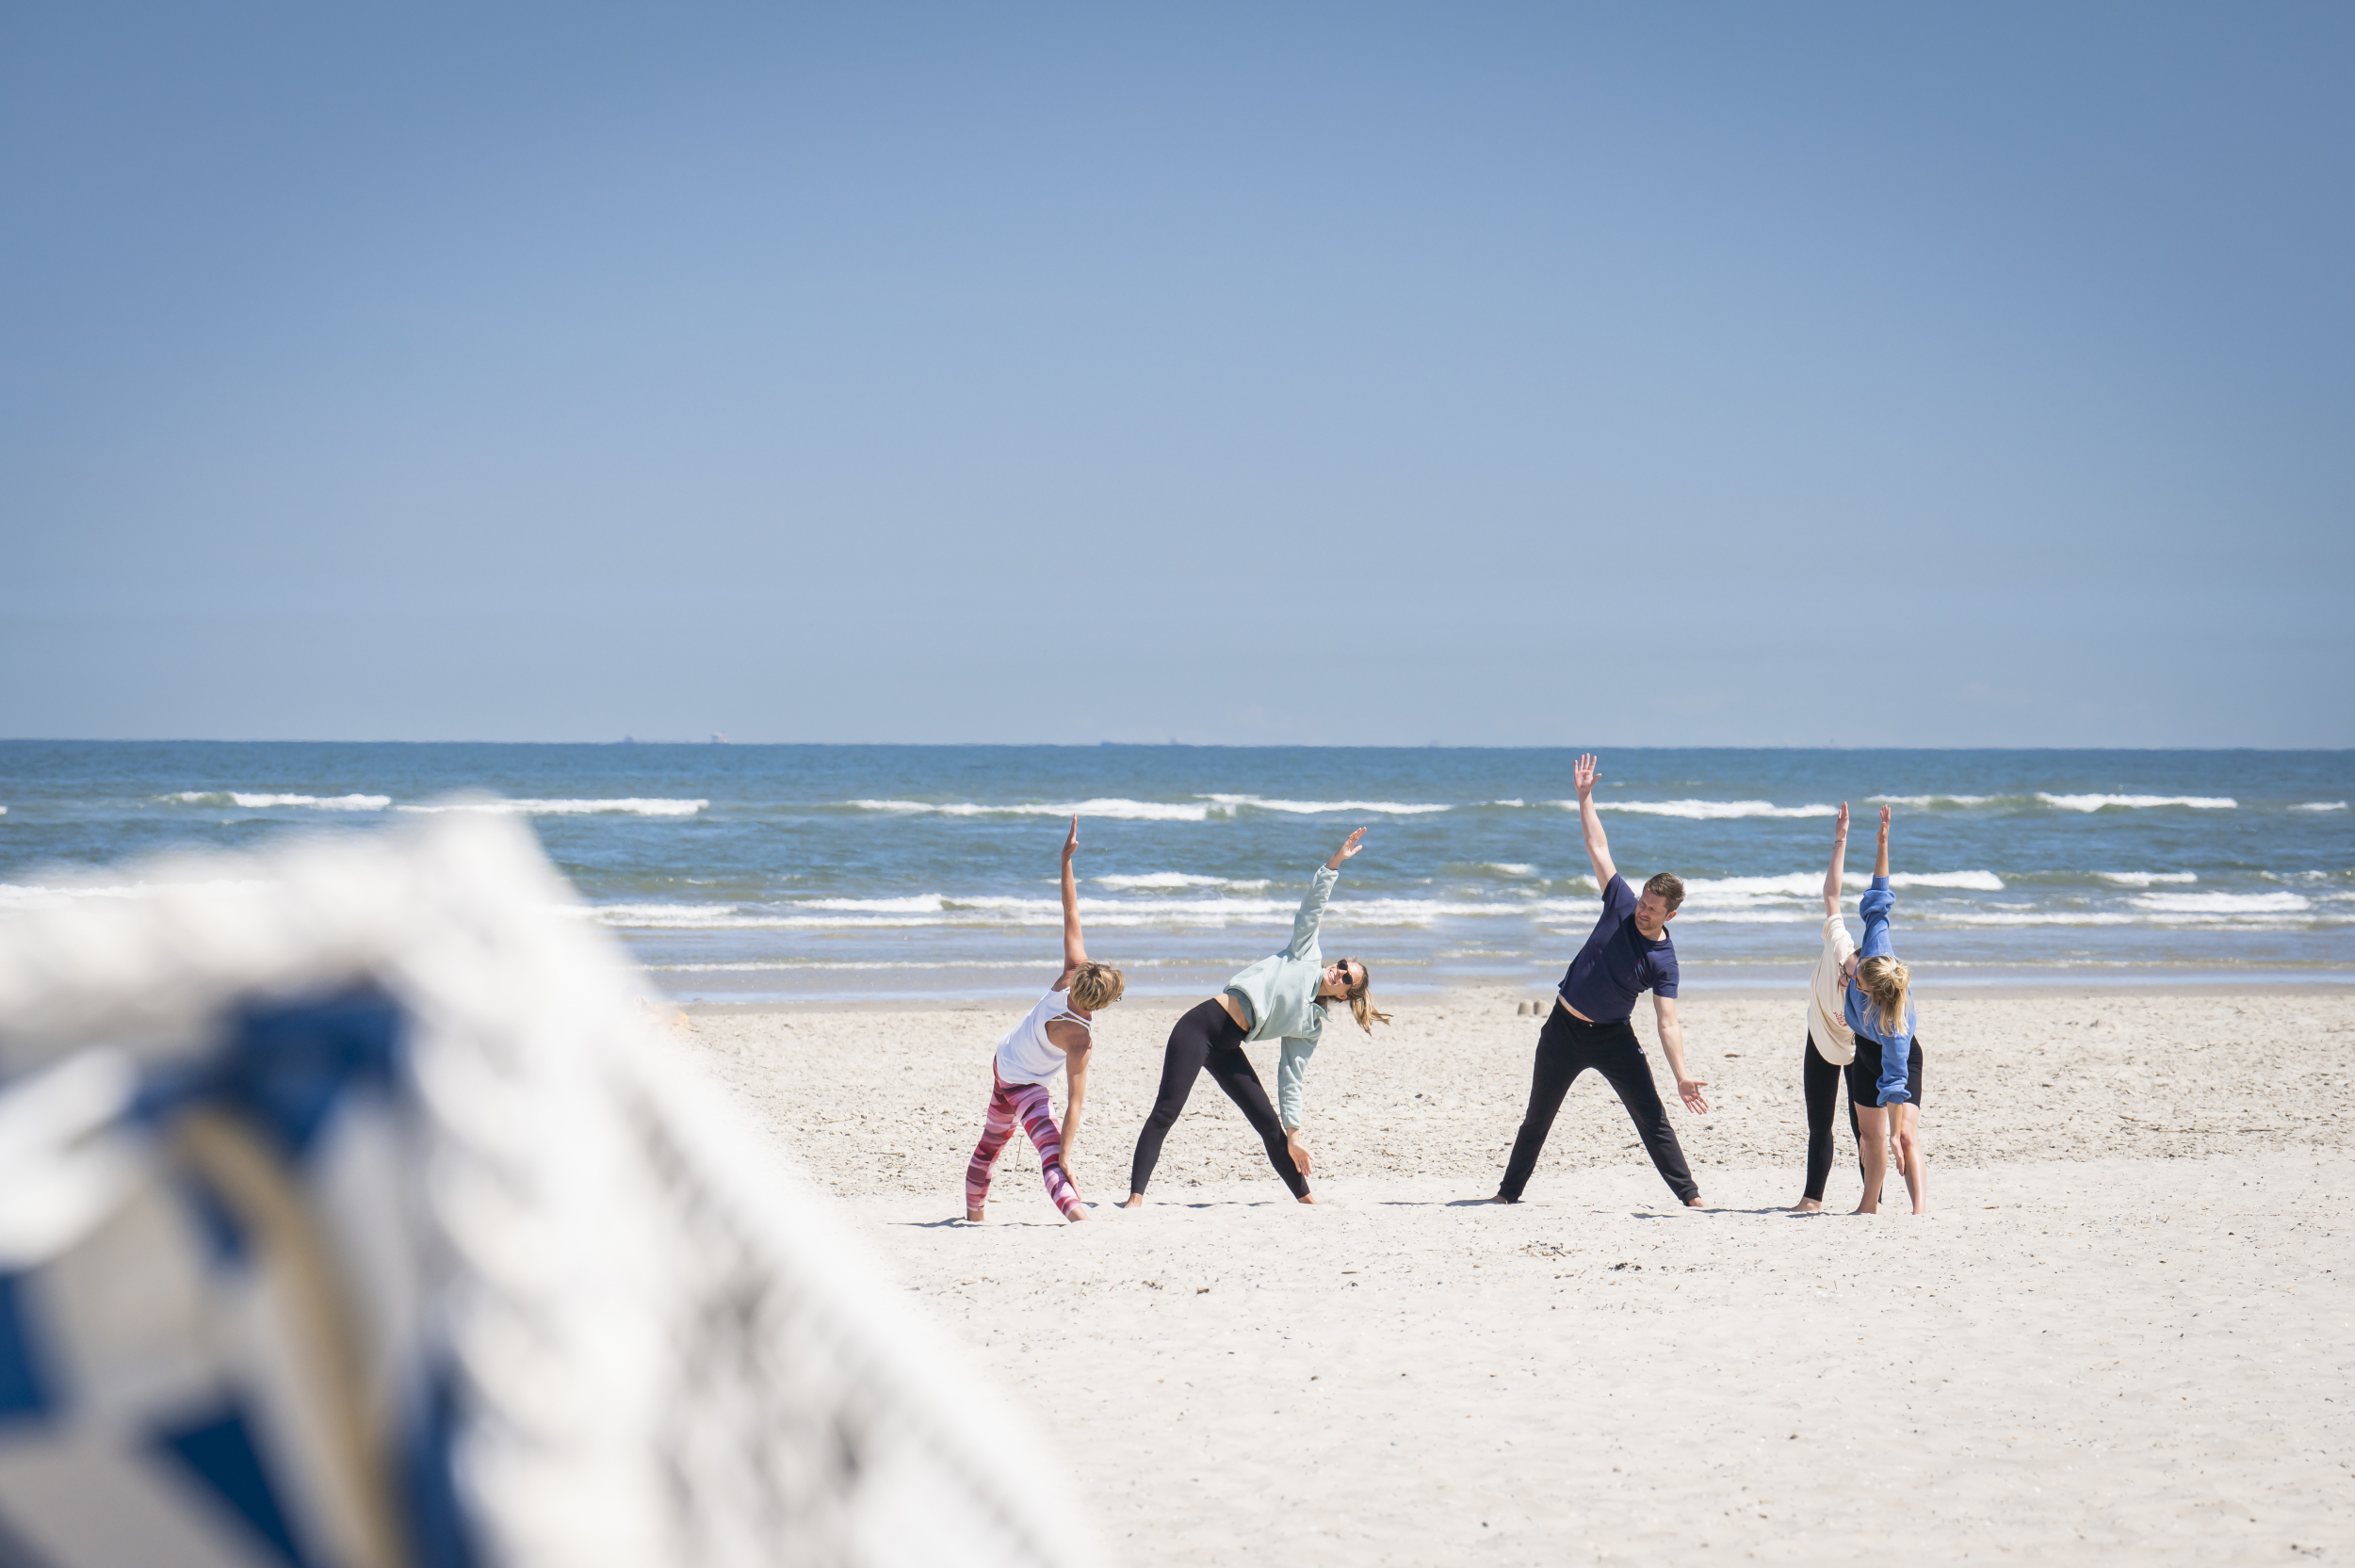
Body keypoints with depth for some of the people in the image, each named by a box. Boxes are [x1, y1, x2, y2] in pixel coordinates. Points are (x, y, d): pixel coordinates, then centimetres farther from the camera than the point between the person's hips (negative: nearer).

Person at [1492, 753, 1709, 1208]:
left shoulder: (1664, 961, -16)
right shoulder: (1621, 905, -8)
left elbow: (1668, 1023, -20)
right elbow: (1598, 848, -5)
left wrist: (1682, 1076, -31)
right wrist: (1585, 796, -8)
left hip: (1613, 1036, -3)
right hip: (1565, 1028, 3)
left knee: (1652, 1115, -7)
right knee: (1537, 1118, 11)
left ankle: (1690, 1196, -3)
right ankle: (1509, 1191, 24)